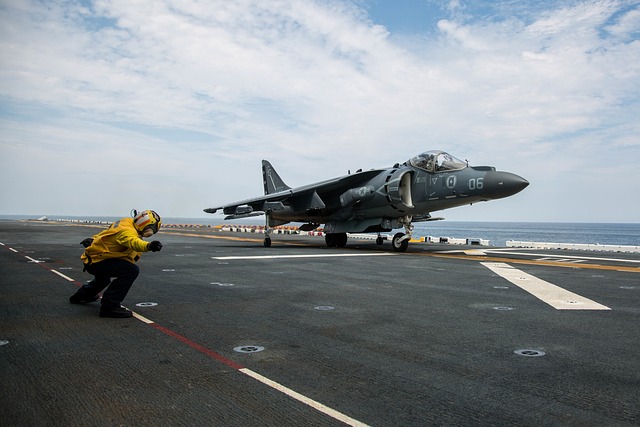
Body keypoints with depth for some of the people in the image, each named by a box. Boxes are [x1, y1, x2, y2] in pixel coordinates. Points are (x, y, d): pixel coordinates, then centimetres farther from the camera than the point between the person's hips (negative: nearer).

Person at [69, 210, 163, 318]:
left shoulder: (126, 223, 6)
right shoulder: (127, 230, -27)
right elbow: (133, 242, -52)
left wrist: (93, 240, 33)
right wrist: (148, 246, -68)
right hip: (97, 260, -11)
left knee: (103, 278, 42)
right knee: (132, 270, -29)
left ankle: (81, 296, 69)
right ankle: (110, 306, -27)